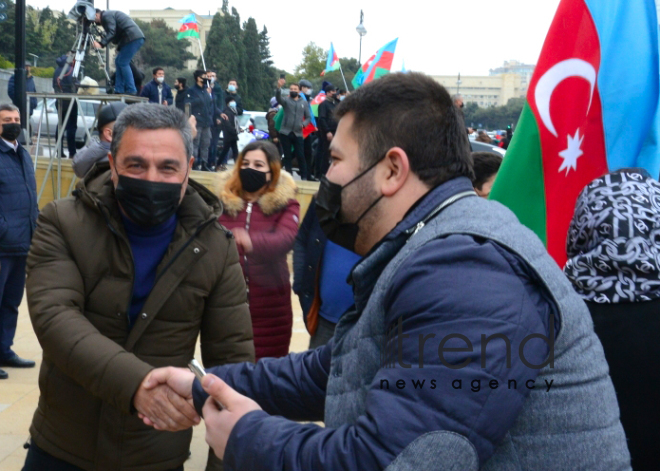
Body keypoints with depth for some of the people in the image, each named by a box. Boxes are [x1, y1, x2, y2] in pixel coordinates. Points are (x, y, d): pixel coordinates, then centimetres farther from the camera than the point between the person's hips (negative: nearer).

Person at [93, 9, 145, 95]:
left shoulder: (106, 15, -3)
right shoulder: (109, 14, 28)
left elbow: (111, 33, -17)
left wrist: (101, 44, -24)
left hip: (133, 38, -10)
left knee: (123, 63, -8)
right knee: (119, 61, 11)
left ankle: (131, 90, -9)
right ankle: (119, 90, 9)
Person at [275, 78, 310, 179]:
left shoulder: (304, 103, 12)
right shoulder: (286, 100, 4)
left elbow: (308, 117, 14)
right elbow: (278, 98, -19)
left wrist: (304, 124, -8)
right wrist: (279, 87, -38)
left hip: (298, 134, 1)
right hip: (285, 133, -1)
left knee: (300, 156, -4)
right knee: (287, 156, 4)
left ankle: (304, 177, 2)